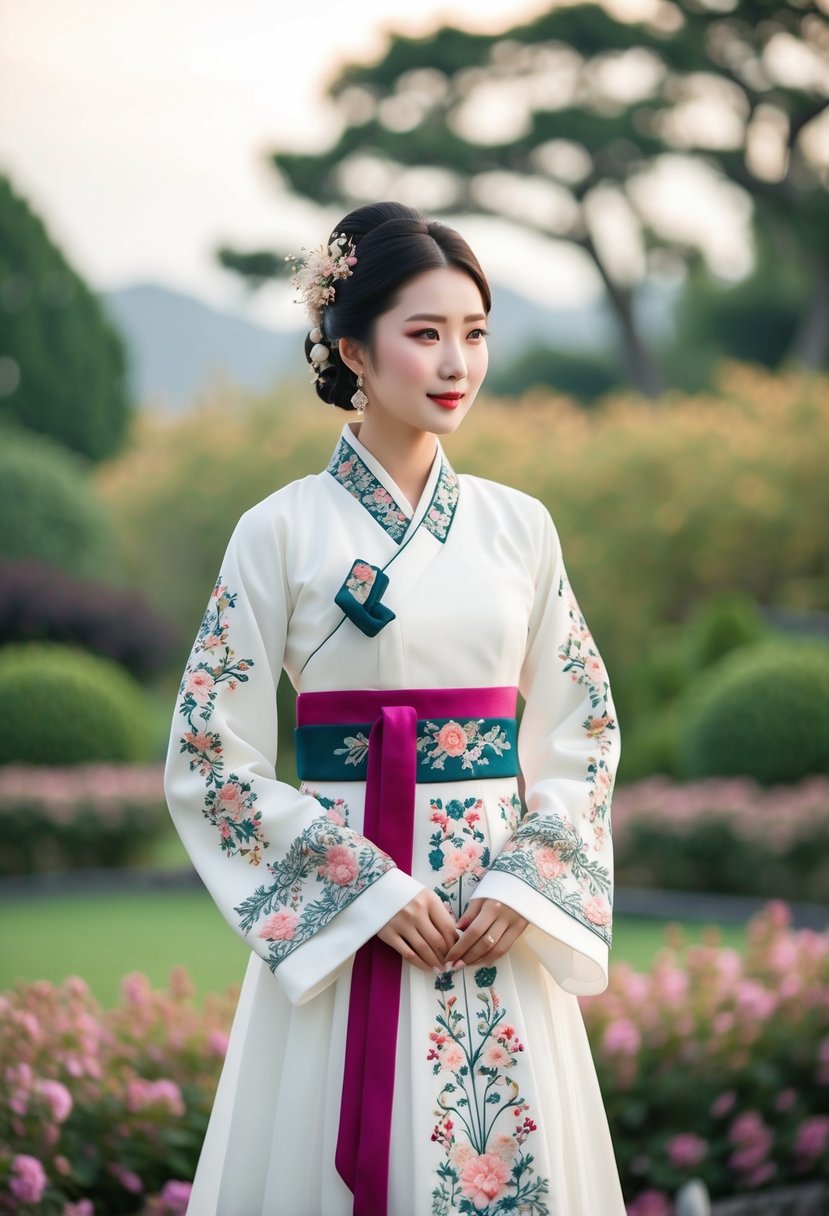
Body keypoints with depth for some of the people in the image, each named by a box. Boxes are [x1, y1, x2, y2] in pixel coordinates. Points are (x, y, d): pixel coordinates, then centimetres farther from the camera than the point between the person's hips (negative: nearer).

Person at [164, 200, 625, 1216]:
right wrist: (370, 889, -11)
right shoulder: (283, 530, -4)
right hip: (342, 920, -3)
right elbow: (209, 753, -5)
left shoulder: (518, 526, 7)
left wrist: (523, 884, -5)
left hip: (505, 928, 3)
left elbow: (584, 727, 10)